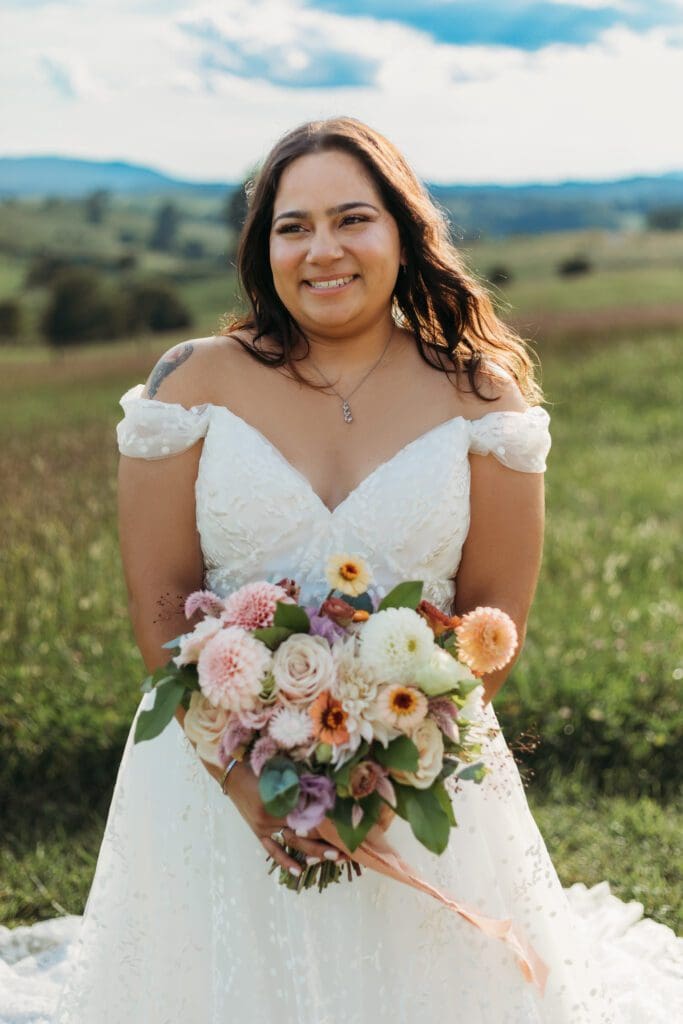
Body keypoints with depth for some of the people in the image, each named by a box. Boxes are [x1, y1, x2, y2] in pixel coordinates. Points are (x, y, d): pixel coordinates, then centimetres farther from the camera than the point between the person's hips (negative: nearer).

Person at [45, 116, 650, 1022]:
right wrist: (243, 779, -15)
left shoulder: (479, 398, -2)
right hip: (219, 781, 0)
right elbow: (160, 606, -5)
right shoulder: (195, 386, -3)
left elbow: (497, 609, -3)